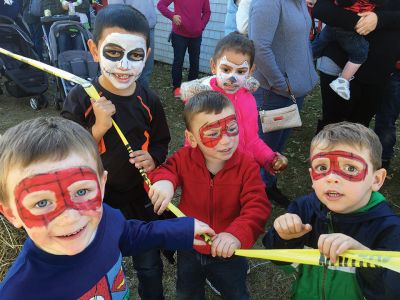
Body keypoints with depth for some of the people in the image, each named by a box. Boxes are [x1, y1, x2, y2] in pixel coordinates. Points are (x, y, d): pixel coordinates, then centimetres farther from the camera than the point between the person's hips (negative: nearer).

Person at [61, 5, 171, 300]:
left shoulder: (149, 102, -9)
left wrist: (154, 158, -15)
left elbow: (161, 142, 6)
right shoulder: (80, 99, -17)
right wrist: (98, 128, -28)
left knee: (150, 267, 23)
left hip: (141, 200, 2)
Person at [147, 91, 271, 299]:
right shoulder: (184, 158, -19)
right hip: (189, 250, 2)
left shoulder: (247, 165, -25)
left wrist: (237, 234, -49)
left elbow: (257, 207, -30)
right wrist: (163, 180, -38)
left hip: (228, 252, -2)